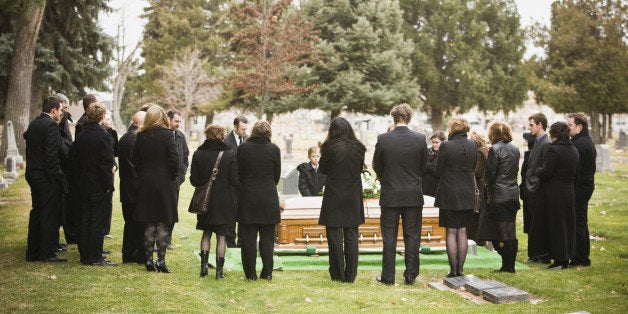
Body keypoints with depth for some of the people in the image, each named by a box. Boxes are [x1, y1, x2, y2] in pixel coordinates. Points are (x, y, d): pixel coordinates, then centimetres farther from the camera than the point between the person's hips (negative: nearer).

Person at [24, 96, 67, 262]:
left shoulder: (33, 124, 12)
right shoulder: (51, 125, -15)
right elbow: (52, 155, -19)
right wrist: (57, 177, -16)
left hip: (32, 174, 9)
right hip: (47, 177, -9)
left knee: (36, 213, 14)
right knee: (50, 215, -2)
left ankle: (32, 252, 19)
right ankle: (48, 253, 1)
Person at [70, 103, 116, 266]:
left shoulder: (81, 136, 6)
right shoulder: (103, 135, -16)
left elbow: (73, 156, 13)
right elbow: (107, 163, -19)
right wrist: (108, 184, -13)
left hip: (85, 184, 7)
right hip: (100, 186, -7)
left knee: (86, 220, 13)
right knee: (98, 221, -1)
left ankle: (85, 255, 19)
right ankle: (95, 257, 2)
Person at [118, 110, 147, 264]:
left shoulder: (123, 138, 8)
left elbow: (120, 159, 13)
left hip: (126, 187, 8)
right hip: (139, 187, -8)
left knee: (130, 221, 14)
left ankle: (128, 253, 18)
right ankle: (142, 255, 6)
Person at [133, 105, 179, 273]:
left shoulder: (141, 136, 2)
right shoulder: (167, 135, -9)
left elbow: (135, 160, 6)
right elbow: (174, 160, -12)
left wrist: (143, 176, 14)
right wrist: (172, 176, 1)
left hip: (146, 183, 4)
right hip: (164, 183, -3)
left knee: (149, 225, 10)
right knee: (162, 225, 1)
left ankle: (149, 260, 13)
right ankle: (161, 261, 1)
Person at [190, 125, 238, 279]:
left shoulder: (198, 154, -6)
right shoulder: (229, 154, -9)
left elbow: (194, 181, -5)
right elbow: (234, 180, -10)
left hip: (205, 201, 1)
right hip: (224, 201, -1)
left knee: (206, 233, 19)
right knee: (221, 236, 7)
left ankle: (204, 265, 9)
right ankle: (219, 270, 7)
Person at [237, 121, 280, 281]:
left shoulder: (243, 148, -5)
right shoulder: (274, 149, -4)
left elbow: (239, 173, 1)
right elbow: (277, 175, 2)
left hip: (247, 197, -1)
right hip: (269, 198, 1)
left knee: (248, 237, 5)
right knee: (267, 237, 9)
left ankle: (251, 273, 6)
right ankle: (267, 272, 10)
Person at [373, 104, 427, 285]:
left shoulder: (383, 139, -9)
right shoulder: (420, 139, -6)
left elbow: (377, 166, 2)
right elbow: (423, 166, 4)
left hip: (390, 195, -1)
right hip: (414, 195, 1)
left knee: (389, 236, 6)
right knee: (412, 236, 8)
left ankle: (388, 276, 8)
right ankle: (410, 275, 11)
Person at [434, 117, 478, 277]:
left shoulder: (446, 146, -14)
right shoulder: (473, 145, 0)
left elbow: (438, 172, -6)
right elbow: (473, 167, 11)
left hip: (449, 194, -4)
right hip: (467, 194, 4)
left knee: (451, 232, 3)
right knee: (462, 231, 10)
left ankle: (453, 269, 3)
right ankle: (460, 268, 11)